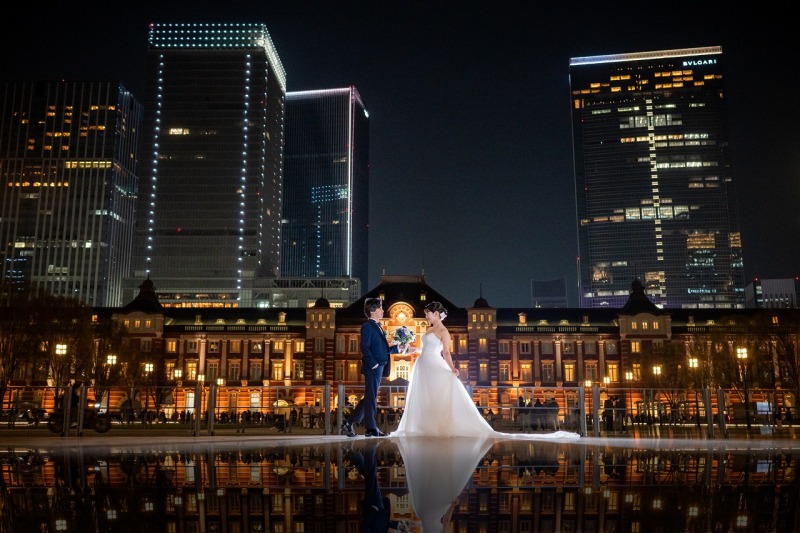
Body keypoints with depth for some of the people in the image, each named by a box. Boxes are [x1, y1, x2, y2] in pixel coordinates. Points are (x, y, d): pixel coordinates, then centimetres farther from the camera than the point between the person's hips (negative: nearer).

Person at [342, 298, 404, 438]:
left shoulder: (378, 327, 20)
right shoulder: (367, 326, -8)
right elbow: (365, 348, -17)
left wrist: (397, 347, 11)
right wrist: (374, 364, -21)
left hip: (378, 368, 9)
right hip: (372, 368, -9)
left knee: (370, 398, 12)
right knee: (371, 397, -2)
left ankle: (349, 424, 18)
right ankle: (371, 428, 5)